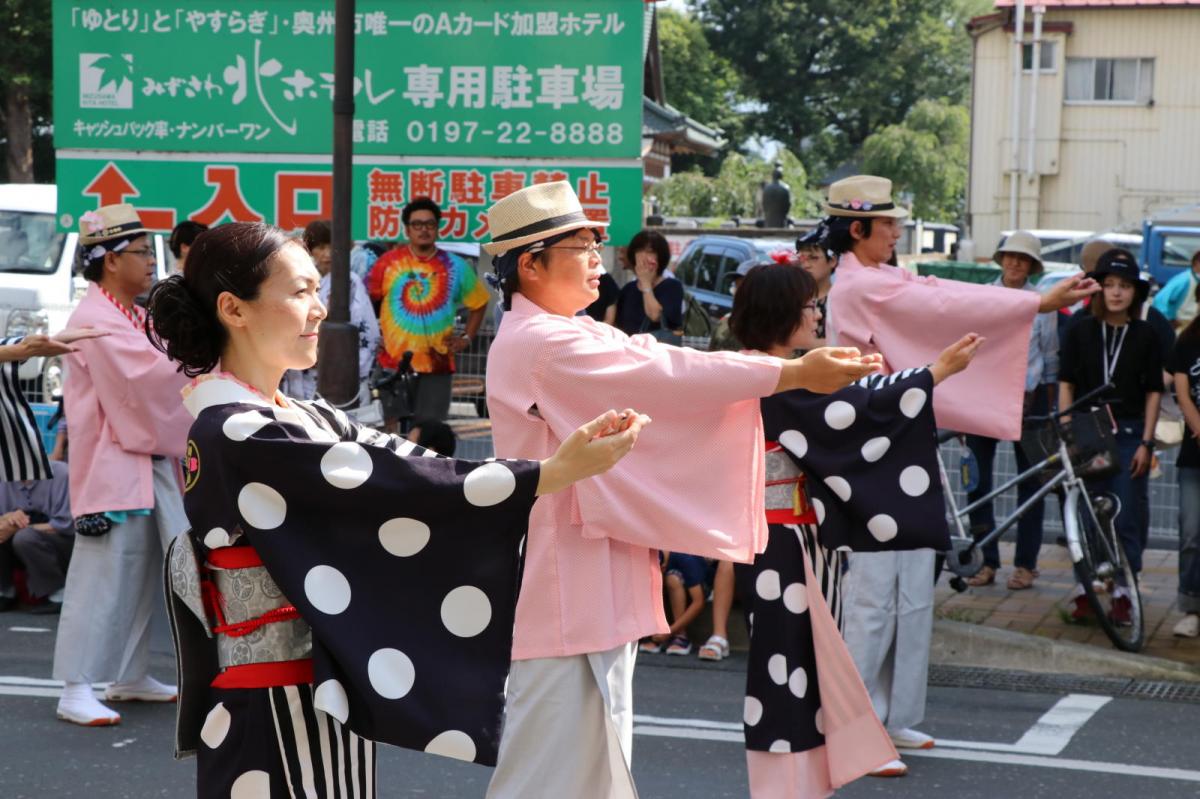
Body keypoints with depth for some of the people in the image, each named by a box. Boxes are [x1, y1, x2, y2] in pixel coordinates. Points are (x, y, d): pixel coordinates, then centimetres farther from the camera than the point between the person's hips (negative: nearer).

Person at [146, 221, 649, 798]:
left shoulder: (304, 421, 11)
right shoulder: (235, 437, -17)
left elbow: (400, 463, 1)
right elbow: (388, 488, -23)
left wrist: (561, 460, -8)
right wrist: (553, 472, -25)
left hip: (326, 702, 9)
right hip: (280, 715, -9)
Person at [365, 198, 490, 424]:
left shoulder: (455, 267, 6)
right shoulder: (388, 262, 1)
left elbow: (479, 303, 18)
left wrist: (467, 338, 8)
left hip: (437, 363, 1)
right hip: (394, 362, -1)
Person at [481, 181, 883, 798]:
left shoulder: (569, 336, 15)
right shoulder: (540, 345, -17)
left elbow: (658, 373, 6)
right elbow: (667, 376, -21)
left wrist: (800, 367, -3)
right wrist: (794, 374, -19)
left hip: (593, 587, 10)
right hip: (564, 587, -10)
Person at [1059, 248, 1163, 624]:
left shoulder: (1145, 336, 3)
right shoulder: (1081, 331, 3)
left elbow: (1153, 392, 4)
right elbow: (1066, 384, 4)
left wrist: (1146, 442, -2)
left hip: (1129, 435, 0)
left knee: (1127, 518, 0)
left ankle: (1122, 592, 10)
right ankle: (1084, 590, 12)